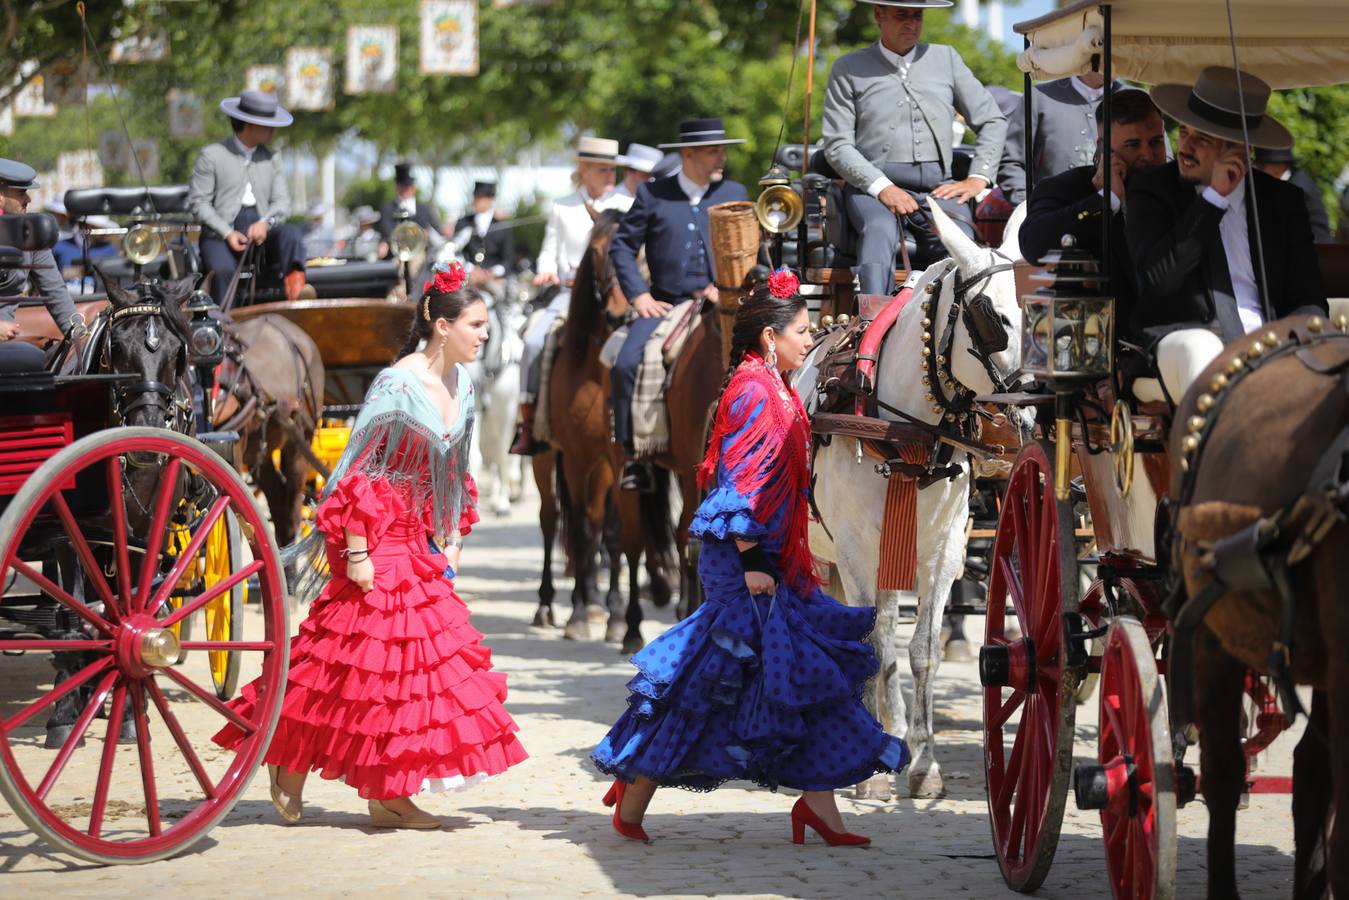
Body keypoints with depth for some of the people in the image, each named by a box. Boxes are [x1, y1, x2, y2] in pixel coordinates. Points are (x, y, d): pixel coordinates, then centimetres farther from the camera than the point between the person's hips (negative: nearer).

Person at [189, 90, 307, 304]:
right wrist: (227, 234, -13)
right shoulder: (211, 155, 3)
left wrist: (265, 222, -12)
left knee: (291, 234, -28)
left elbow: (282, 202, 11)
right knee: (223, 270, -33)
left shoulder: (271, 158, 17)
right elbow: (198, 202, -1)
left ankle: (294, 285, -47)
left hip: (260, 230, 3)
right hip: (220, 233, -3)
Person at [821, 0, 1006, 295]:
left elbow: (993, 121, 22)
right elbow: (838, 146, 5)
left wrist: (977, 179, 6)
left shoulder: (945, 59, 21)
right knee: (880, 230, -37)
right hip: (873, 184, -2)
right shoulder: (849, 68, 14)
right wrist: (881, 187, -11)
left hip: (937, 186, 2)